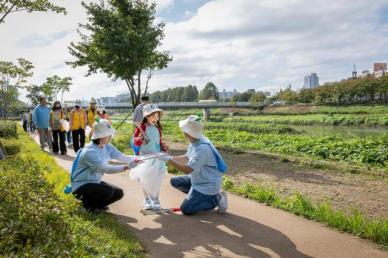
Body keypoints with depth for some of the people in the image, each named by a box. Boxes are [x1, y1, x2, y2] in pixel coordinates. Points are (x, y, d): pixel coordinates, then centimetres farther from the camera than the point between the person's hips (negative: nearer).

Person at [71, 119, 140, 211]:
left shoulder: (107, 147, -3)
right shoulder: (89, 152, -28)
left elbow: (122, 157, -10)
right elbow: (106, 169, -35)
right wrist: (127, 167, -44)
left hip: (95, 182, 8)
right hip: (81, 185, -8)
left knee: (119, 193, -2)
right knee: (108, 190, -29)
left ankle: (95, 205, 18)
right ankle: (87, 202, -1)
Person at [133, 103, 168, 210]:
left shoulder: (158, 128, 6)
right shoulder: (141, 128, -11)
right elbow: (135, 142, -11)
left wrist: (163, 146, -1)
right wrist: (140, 138, -32)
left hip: (157, 157, 4)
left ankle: (155, 200, 23)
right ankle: (147, 200, 22)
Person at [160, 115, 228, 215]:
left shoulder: (202, 148, -30)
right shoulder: (195, 142, -2)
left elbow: (187, 170, -30)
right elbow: (186, 158, 14)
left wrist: (169, 160, -25)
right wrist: (170, 158, 4)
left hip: (207, 185, -9)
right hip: (198, 180, 9)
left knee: (185, 209, -9)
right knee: (175, 181, 11)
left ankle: (216, 199, 0)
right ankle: (203, 196, 12)